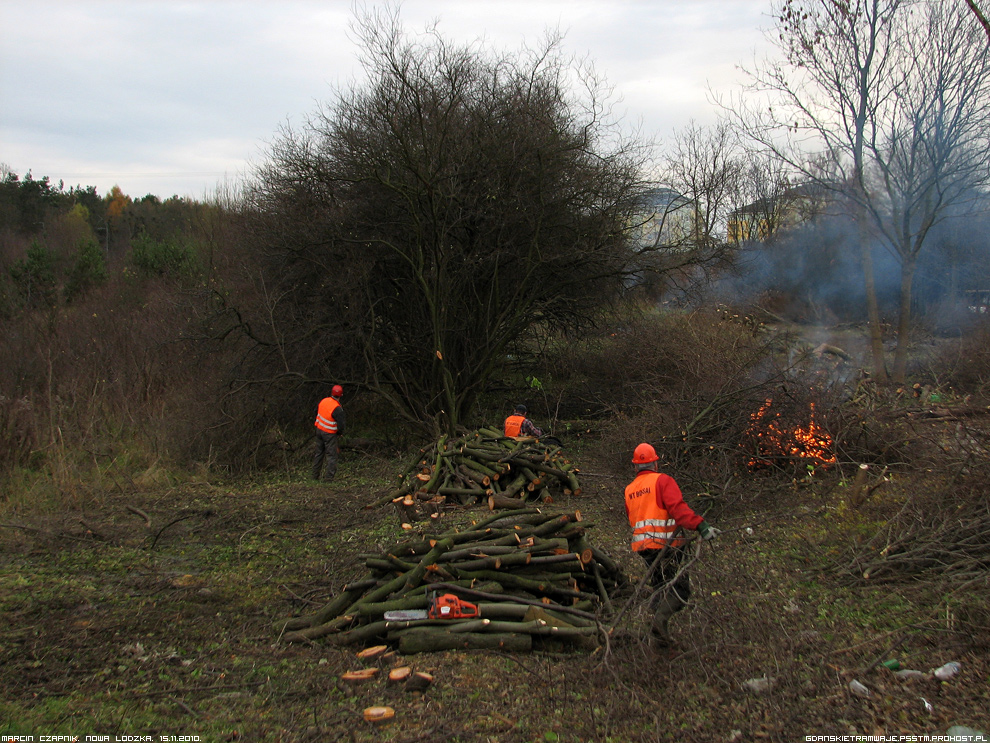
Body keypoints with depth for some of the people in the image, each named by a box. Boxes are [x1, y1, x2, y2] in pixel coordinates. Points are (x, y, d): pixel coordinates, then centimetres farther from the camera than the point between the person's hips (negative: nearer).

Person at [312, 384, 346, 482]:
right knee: (331, 455, 2)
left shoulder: (324, 401, -5)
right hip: (329, 434, -7)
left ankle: (315, 475, 24)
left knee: (319, 453, 18)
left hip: (319, 430, 7)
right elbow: (340, 425, -23)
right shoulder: (337, 409, -25)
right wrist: (340, 433, -1)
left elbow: (316, 412, 11)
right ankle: (329, 477, -2)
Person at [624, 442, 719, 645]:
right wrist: (701, 526, -28)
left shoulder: (629, 490, 16)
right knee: (680, 587, -3)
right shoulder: (662, 480, -6)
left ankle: (660, 628, 13)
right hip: (665, 543, -7)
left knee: (660, 587, 17)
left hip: (642, 545, 7)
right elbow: (678, 508, -21)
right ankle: (661, 618, -22)